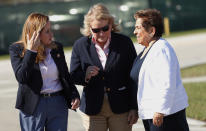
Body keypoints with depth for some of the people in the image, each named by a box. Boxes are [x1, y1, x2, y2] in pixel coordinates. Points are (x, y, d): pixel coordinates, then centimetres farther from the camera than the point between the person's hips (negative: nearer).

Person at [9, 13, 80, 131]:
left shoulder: (57, 48, 9)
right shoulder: (17, 49, -2)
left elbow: (66, 76, 18)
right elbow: (21, 78, -16)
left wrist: (74, 95, 2)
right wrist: (31, 51, -19)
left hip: (58, 104, 3)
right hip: (32, 106, -3)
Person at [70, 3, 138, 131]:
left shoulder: (125, 42, -1)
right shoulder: (80, 45, 1)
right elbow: (73, 76, 6)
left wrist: (134, 108, 0)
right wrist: (85, 76, -18)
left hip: (120, 107, -1)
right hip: (93, 109, 1)